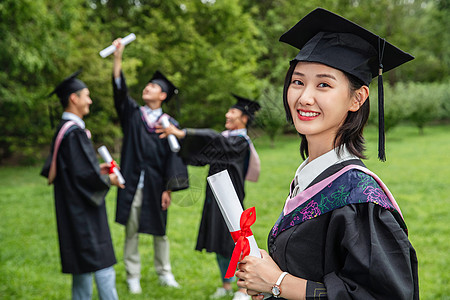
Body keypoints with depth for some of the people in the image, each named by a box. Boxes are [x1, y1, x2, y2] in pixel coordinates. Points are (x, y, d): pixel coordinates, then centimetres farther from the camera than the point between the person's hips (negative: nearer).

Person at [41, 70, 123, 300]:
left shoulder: (64, 129, 12)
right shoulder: (74, 132, -19)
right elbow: (84, 174, -23)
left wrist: (97, 169, 15)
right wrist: (108, 180, -6)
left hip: (74, 210, 10)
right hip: (83, 212, -10)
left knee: (83, 269, 15)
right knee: (102, 265, -5)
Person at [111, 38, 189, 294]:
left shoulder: (170, 124, 2)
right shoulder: (133, 113, 7)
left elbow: (173, 157, -2)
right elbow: (120, 91, -8)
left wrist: (168, 188, -8)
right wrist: (118, 58, -18)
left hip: (156, 184, -1)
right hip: (132, 182, 1)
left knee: (159, 230, 11)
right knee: (131, 231, 5)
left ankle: (165, 273, 26)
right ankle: (133, 277, 17)